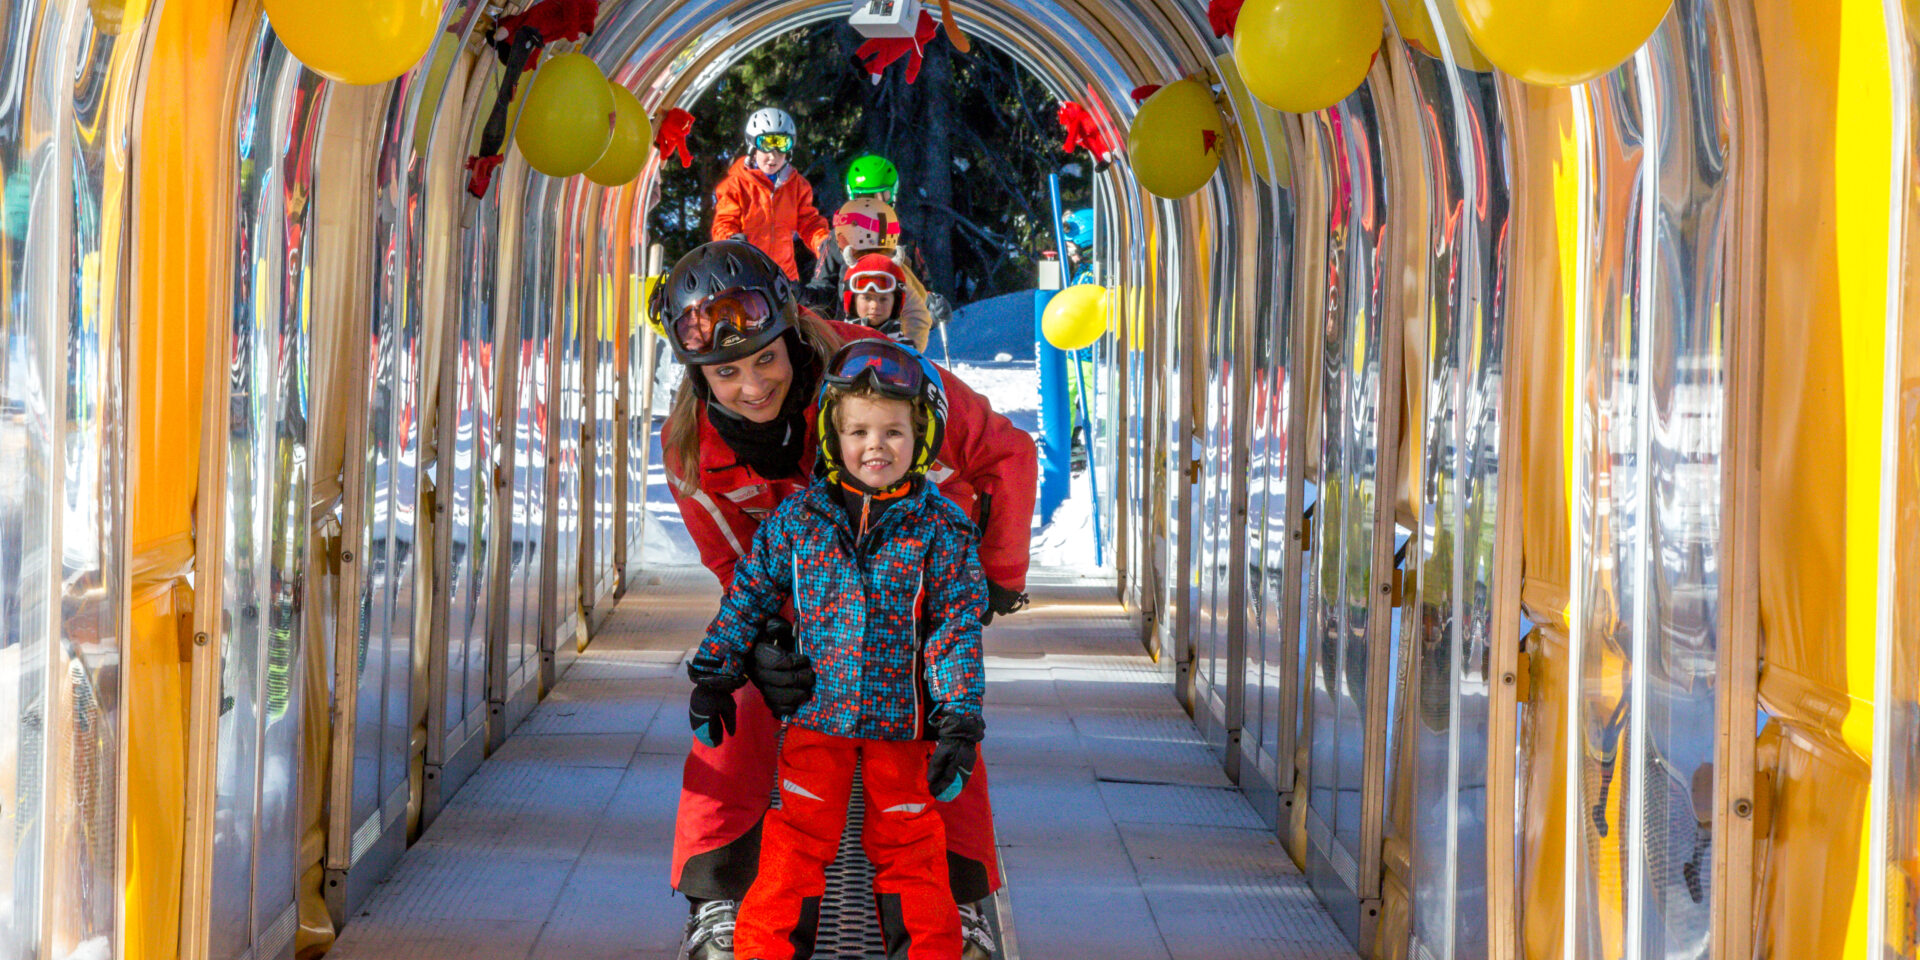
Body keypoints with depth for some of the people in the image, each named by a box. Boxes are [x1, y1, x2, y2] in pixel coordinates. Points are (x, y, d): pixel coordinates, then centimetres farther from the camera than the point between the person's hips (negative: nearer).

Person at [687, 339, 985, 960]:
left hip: (902, 722, -1)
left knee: (909, 851, 6)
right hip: (816, 714, 1)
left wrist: (959, 722, -10)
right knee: (794, 848, 1)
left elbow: (957, 626, -4)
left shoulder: (939, 529, -4)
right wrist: (713, 675, 8)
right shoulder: (799, 518, 0)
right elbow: (750, 593, 9)